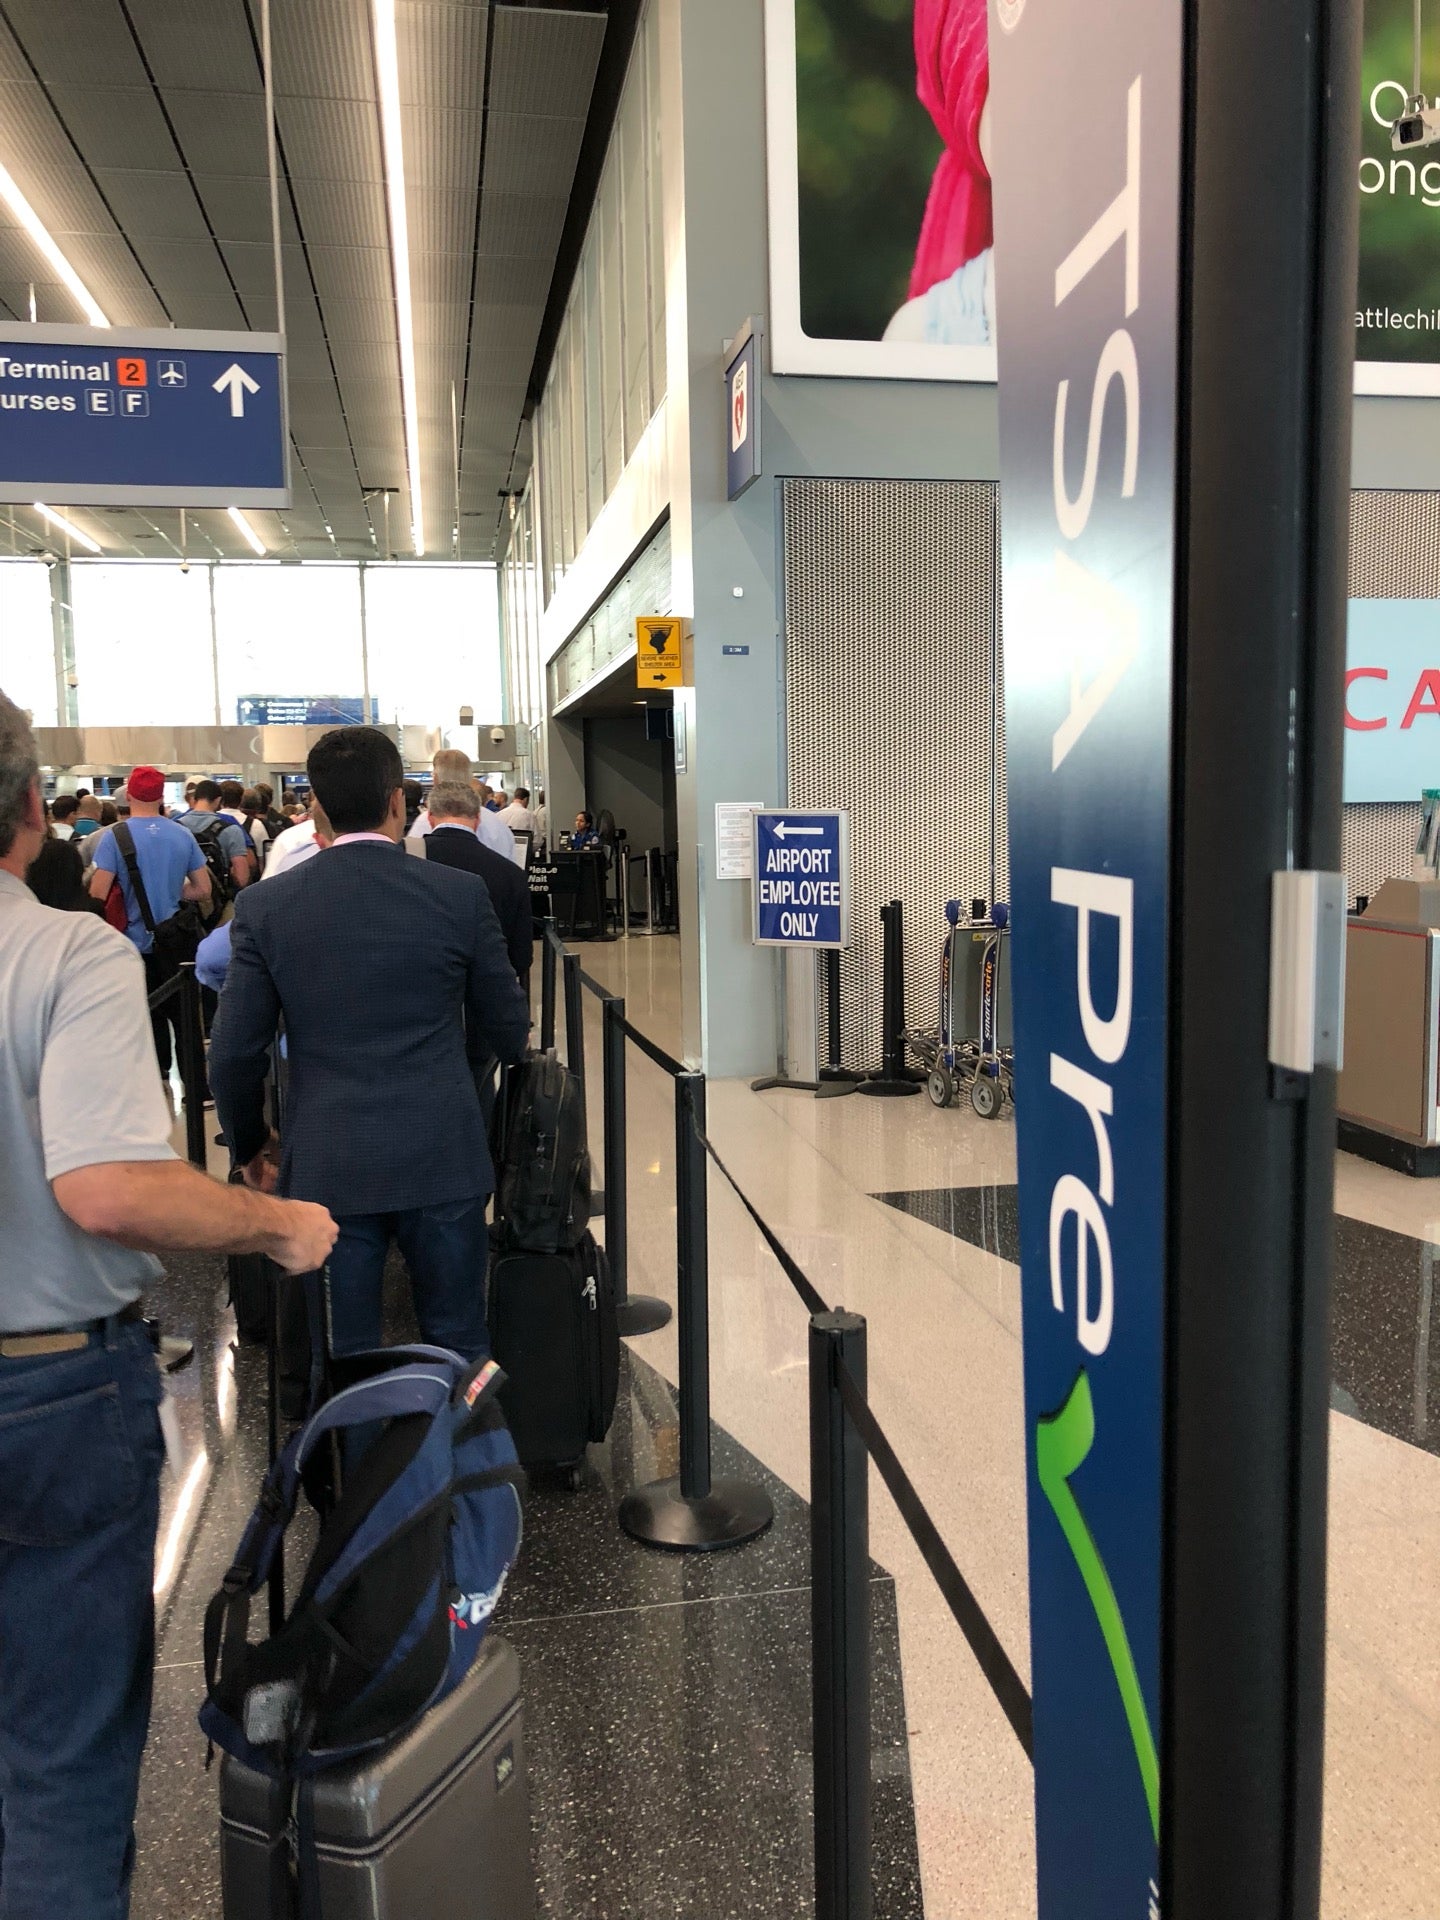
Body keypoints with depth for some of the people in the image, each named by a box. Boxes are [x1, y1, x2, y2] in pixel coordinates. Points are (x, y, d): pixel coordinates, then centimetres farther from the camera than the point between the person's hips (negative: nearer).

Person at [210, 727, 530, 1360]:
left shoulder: (265, 907, -4)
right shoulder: (461, 894, -6)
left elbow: (235, 1053, 0)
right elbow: (509, 1034, 3)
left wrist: (250, 1147, 17)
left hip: (326, 1168, 1)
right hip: (443, 1162, 0)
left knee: (346, 1356, 12)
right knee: (458, 1348, 13)